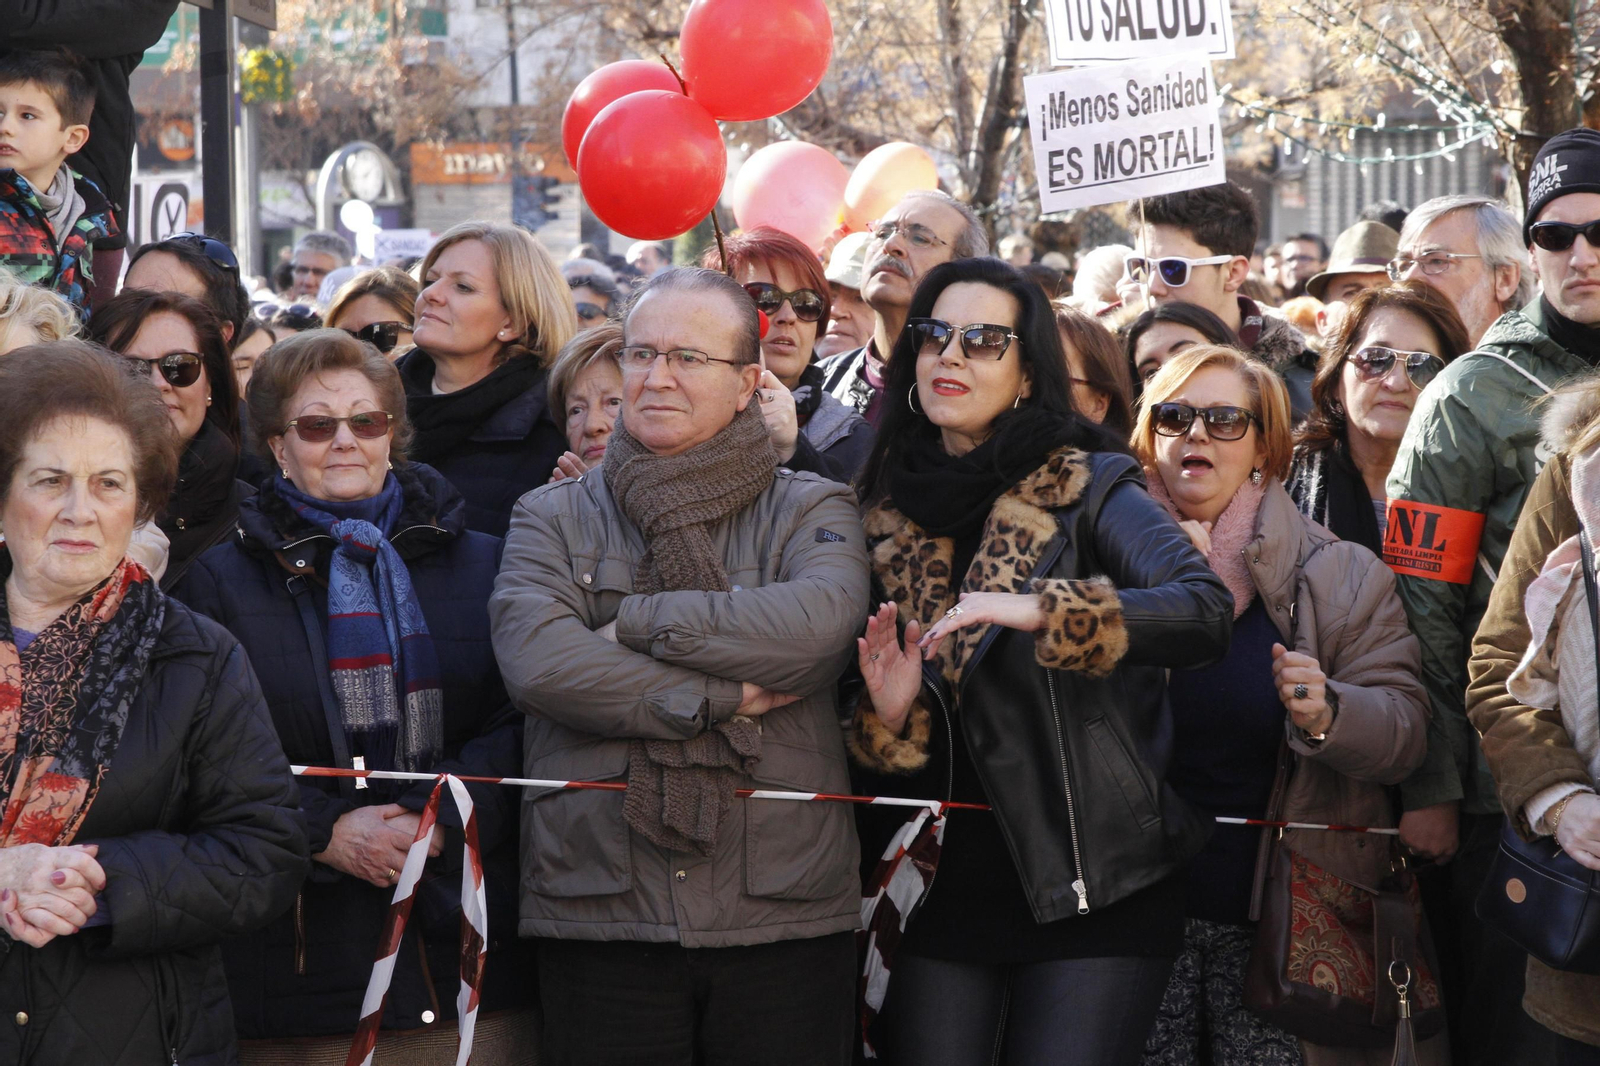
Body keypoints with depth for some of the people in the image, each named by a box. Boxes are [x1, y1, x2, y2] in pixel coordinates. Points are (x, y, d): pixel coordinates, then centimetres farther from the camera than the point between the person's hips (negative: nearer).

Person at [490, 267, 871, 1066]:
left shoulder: (811, 511, 9)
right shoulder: (553, 519, 11)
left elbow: (819, 624, -14)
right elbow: (538, 660, -8)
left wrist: (635, 622, -9)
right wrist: (723, 699, -12)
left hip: (784, 918, 0)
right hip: (599, 919, 0)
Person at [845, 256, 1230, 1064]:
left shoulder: (1088, 492, -3)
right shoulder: (889, 512, 9)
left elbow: (1203, 613, -21)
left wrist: (1040, 610, -30)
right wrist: (888, 714, -7)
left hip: (1089, 890, -4)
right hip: (947, 883, 4)